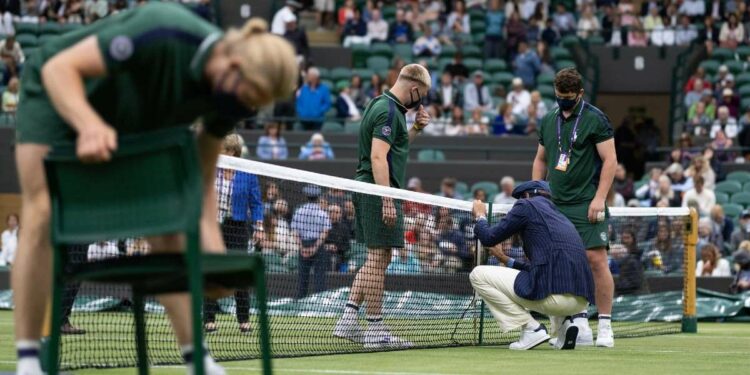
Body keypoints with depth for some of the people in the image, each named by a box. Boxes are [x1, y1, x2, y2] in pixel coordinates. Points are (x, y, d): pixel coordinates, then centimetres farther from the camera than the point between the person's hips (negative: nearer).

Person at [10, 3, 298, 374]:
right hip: (57, 94, -6)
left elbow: (201, 180, -10)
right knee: (42, 217, -14)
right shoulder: (163, 34, -40)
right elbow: (59, 68, -35)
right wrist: (90, 125, -52)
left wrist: (214, 253, -22)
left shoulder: (229, 98, -19)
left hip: (131, 120, 6)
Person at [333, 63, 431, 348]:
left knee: (377, 259, 15)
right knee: (379, 258, -7)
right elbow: (378, 157, -22)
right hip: (379, 189, -10)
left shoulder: (382, 106, 17)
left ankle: (348, 319, 10)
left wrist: (415, 129, 15)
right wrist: (387, 201, -25)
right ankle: (375, 330, -4)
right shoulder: (389, 111, -14)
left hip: (367, 190, 10)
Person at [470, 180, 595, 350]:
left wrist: (480, 216, 29)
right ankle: (564, 322, 11)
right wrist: (507, 260, 43)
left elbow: (488, 238, 8)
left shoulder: (527, 205, 7)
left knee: (478, 275, 6)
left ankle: (531, 328, -2)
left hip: (553, 296, -8)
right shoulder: (561, 217, 28)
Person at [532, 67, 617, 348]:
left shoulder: (595, 119, -3)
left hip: (586, 206, -6)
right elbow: (541, 160, 24)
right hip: (555, 206, 6)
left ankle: (605, 326, -8)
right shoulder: (548, 121, 15)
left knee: (596, 260, -12)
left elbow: (610, 160, -7)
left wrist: (599, 198, -15)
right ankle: (581, 328, 9)